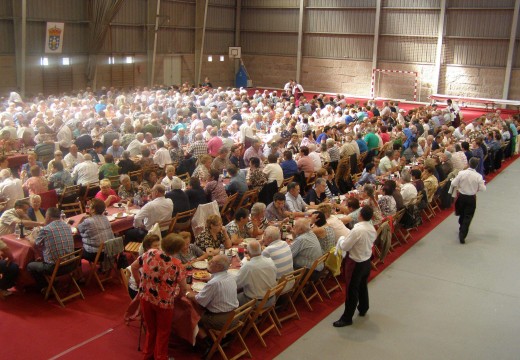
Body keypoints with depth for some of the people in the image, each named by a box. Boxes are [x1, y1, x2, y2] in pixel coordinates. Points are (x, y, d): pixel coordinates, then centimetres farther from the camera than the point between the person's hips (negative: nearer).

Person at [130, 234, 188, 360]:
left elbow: (134, 267, 4)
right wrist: (179, 294, 12)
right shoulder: (177, 265, -21)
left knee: (150, 328, 27)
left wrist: (140, 283, 16)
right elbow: (184, 289, -11)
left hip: (145, 297, 5)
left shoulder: (150, 253, -10)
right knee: (163, 331, 20)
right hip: (164, 302, -5)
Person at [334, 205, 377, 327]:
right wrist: (348, 239, 7)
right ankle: (363, 309, 43)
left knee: (352, 290, 2)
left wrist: (341, 239, 0)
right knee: (363, 286, 25)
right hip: (367, 261, 8)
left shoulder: (357, 230, -28)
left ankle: (347, 318, 12)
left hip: (356, 263, -8)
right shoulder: (372, 229, -3)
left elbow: (344, 247, -21)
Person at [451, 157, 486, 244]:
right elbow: (482, 189, -10)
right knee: (468, 217, 5)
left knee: (462, 214, 25)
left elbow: (453, 184, -12)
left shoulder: (461, 173, -16)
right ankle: (462, 236, -1)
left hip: (461, 196, 2)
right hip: (471, 198, -1)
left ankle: (462, 228, 47)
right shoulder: (478, 176, -17)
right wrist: (483, 183, 9)